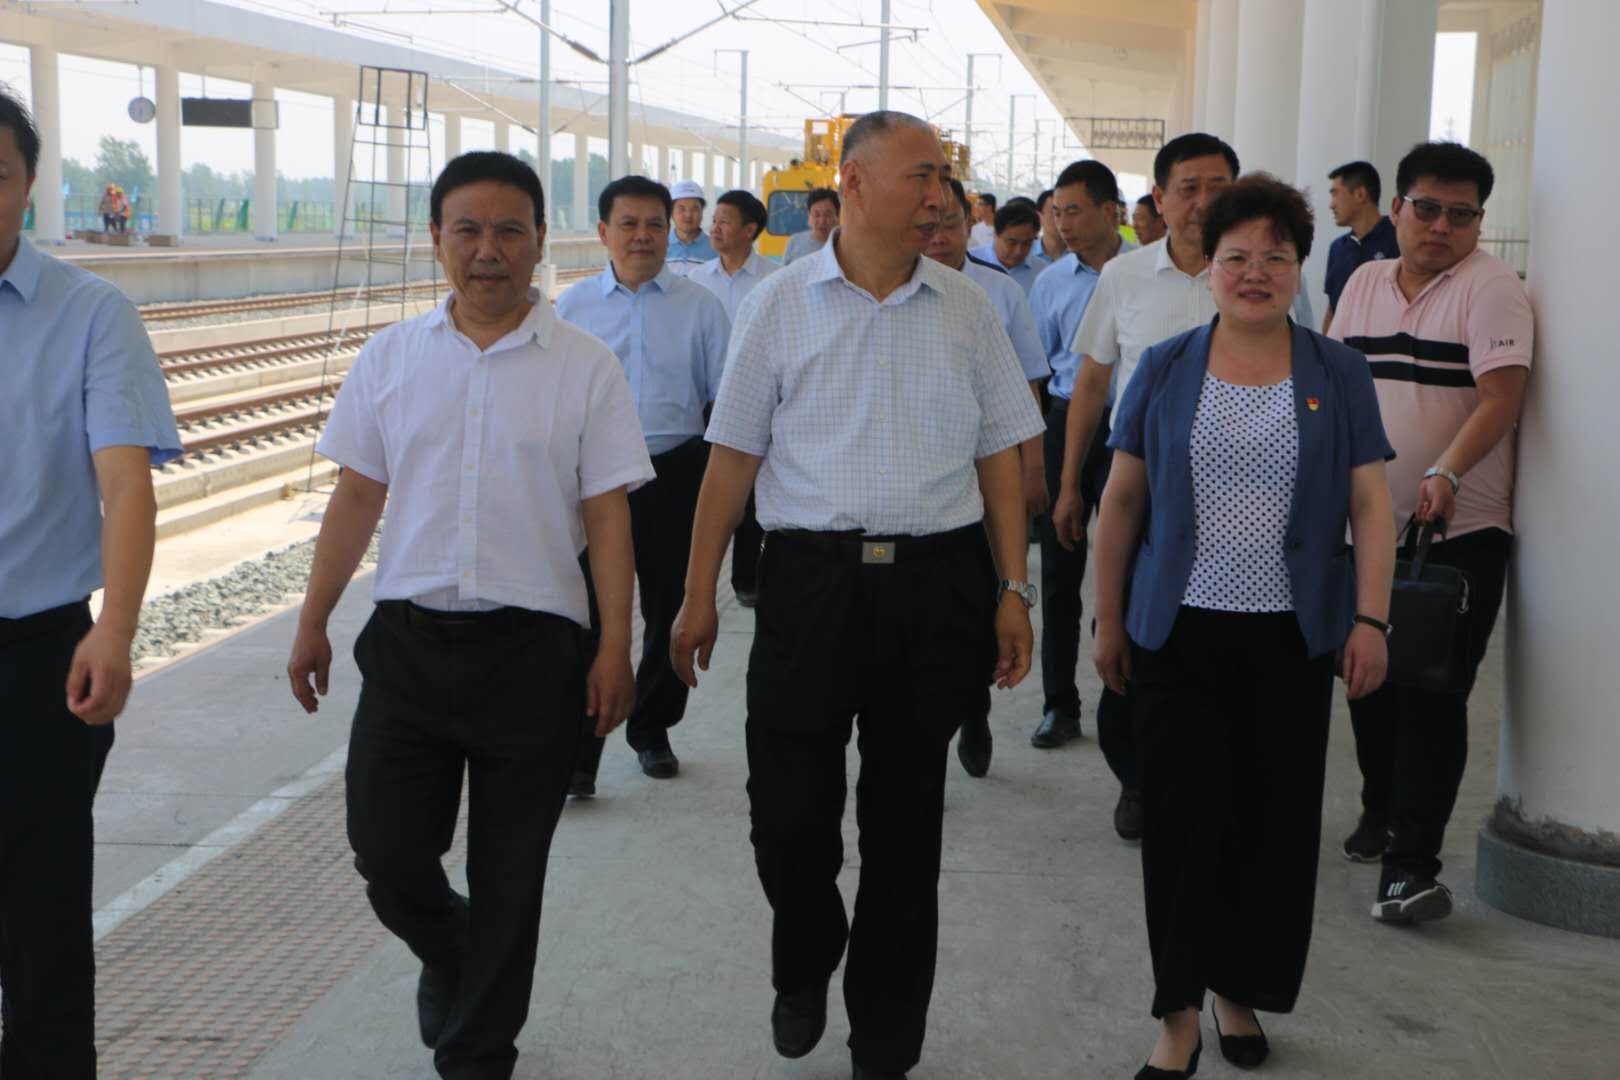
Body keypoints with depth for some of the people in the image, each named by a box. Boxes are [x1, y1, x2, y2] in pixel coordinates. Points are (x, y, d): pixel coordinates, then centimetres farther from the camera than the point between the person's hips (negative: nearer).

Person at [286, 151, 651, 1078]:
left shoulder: (585, 367, -1)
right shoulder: (392, 358, 6)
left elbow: (606, 515, -2)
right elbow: (359, 496, 10)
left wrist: (616, 649, -6)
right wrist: (313, 623, 9)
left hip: (533, 648, -2)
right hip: (409, 641, 2)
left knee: (509, 877, 7)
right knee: (388, 858, 5)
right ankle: (453, 957, 39)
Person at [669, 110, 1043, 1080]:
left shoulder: (966, 309, 7)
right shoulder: (781, 305, 2)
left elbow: (999, 455, 9)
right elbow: (735, 455, 3)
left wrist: (1014, 590, 3)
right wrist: (700, 595, 2)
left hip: (937, 580, 2)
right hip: (812, 574, -1)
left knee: (906, 819, 9)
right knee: (788, 810, -2)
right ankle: (805, 966, 32)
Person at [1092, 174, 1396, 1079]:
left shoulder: (1338, 375, 4)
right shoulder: (1165, 370, 3)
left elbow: (1371, 503, 1)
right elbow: (1122, 500, 6)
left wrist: (1371, 619, -8)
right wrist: (1110, 620, 5)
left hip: (1290, 638, 1)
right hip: (1179, 633, 0)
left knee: (1275, 822, 7)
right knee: (1181, 817, -2)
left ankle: (1241, 994, 25)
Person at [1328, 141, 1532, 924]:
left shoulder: (1491, 288, -9)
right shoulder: (1364, 284, 11)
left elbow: (1501, 397, -19)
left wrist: (1445, 474, -32)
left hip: (1459, 532, -6)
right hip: (1369, 527, 6)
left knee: (1433, 696, -8)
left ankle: (1411, 864, -6)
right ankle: (1380, 816, 34)